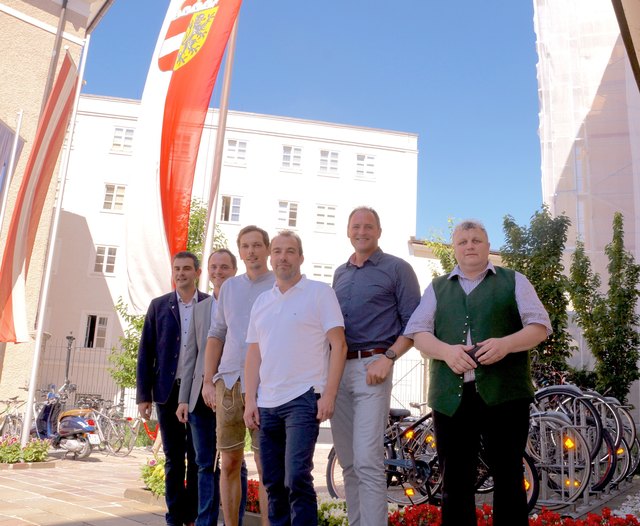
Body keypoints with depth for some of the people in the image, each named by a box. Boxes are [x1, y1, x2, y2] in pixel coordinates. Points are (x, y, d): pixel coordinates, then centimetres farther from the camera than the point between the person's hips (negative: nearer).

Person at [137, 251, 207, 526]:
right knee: (173, 458, 10)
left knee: (198, 458, 6)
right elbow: (145, 352, 5)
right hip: (168, 391, 2)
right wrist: (143, 395, 1)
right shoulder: (159, 305, 7)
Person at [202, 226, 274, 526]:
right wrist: (208, 382, 8)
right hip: (228, 381, 4)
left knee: (266, 467, -2)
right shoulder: (229, 287, 14)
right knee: (229, 463, 9)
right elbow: (216, 335, 15)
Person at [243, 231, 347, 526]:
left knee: (296, 479, -12)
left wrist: (329, 394, -13)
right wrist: (250, 400, 6)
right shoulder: (262, 301, 14)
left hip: (303, 400, -5)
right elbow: (254, 355, 14)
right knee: (273, 484, 11)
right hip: (267, 404, 6)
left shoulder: (320, 292, -2)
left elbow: (338, 345, -6)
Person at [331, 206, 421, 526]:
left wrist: (388, 357, -14)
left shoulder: (397, 269, 2)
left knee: (367, 461, -12)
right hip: (337, 368, 6)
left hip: (371, 367, -5)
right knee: (348, 462, 10)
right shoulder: (340, 273, 18)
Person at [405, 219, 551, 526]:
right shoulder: (437, 288, 18)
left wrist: (506, 344, -14)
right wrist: (446, 351, -14)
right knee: (454, 483, 5)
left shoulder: (513, 281, 14)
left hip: (504, 394, -1)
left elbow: (539, 326, 6)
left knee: (508, 478, 3)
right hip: (451, 397, 2)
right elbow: (418, 332, 8)